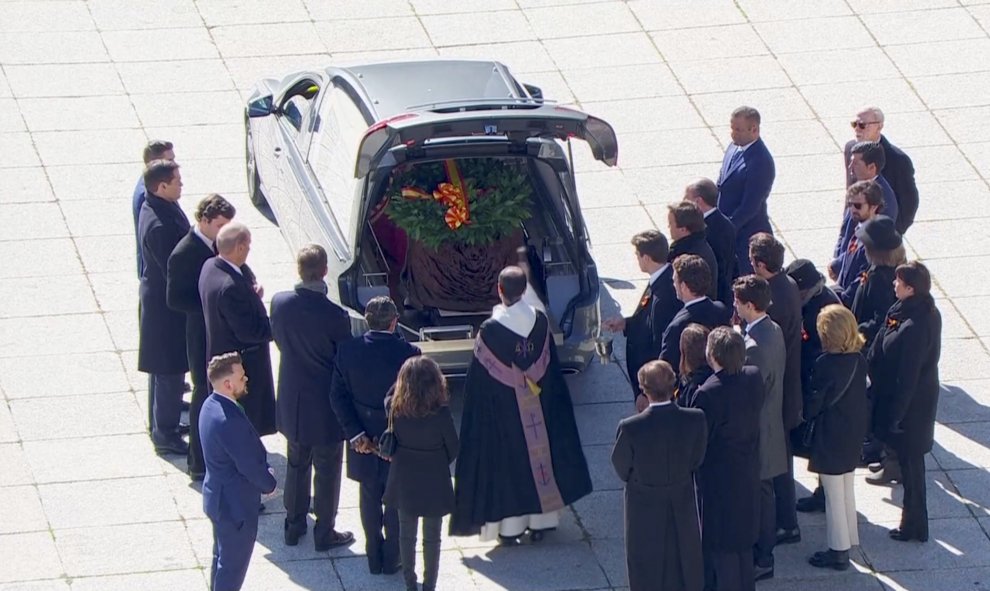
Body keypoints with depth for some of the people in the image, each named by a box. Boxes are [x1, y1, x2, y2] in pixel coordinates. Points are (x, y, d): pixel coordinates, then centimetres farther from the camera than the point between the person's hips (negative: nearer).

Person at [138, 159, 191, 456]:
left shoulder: (157, 207, 1)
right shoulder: (160, 225, -30)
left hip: (158, 295, 10)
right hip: (167, 303, -10)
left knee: (165, 370, 22)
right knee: (171, 370, 2)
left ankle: (163, 422, 35)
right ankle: (165, 433, 12)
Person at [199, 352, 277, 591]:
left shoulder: (211, 406, -1)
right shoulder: (229, 420, -32)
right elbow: (250, 464, -24)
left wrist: (264, 476, 6)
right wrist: (269, 483, -5)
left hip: (218, 497, 10)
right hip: (235, 503, -10)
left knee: (223, 557, 24)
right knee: (234, 562, 6)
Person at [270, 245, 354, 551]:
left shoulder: (280, 303, -13)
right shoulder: (334, 316, -27)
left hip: (291, 401, 5)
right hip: (326, 405, -5)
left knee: (296, 465, 22)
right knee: (327, 471, 12)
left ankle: (293, 525, 34)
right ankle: (324, 533, 23)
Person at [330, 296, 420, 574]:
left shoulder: (348, 350, -12)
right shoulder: (409, 354, -20)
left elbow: (338, 397, -9)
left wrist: (355, 434, -7)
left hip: (363, 439, 2)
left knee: (369, 498, 18)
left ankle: (374, 557, 27)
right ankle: (392, 559, 24)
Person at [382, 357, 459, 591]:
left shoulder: (393, 407, -18)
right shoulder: (440, 413, -24)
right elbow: (453, 448, -10)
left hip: (404, 481, 3)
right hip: (434, 483, -3)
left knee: (406, 534, 19)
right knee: (432, 537, 13)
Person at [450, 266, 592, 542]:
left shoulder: (490, 330, -18)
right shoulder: (540, 322, -8)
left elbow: (479, 379, -12)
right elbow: (551, 369, 2)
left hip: (502, 412, -3)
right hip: (539, 409, 3)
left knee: (507, 460, 7)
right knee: (538, 453, 15)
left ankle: (509, 527, 11)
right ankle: (540, 521, 21)